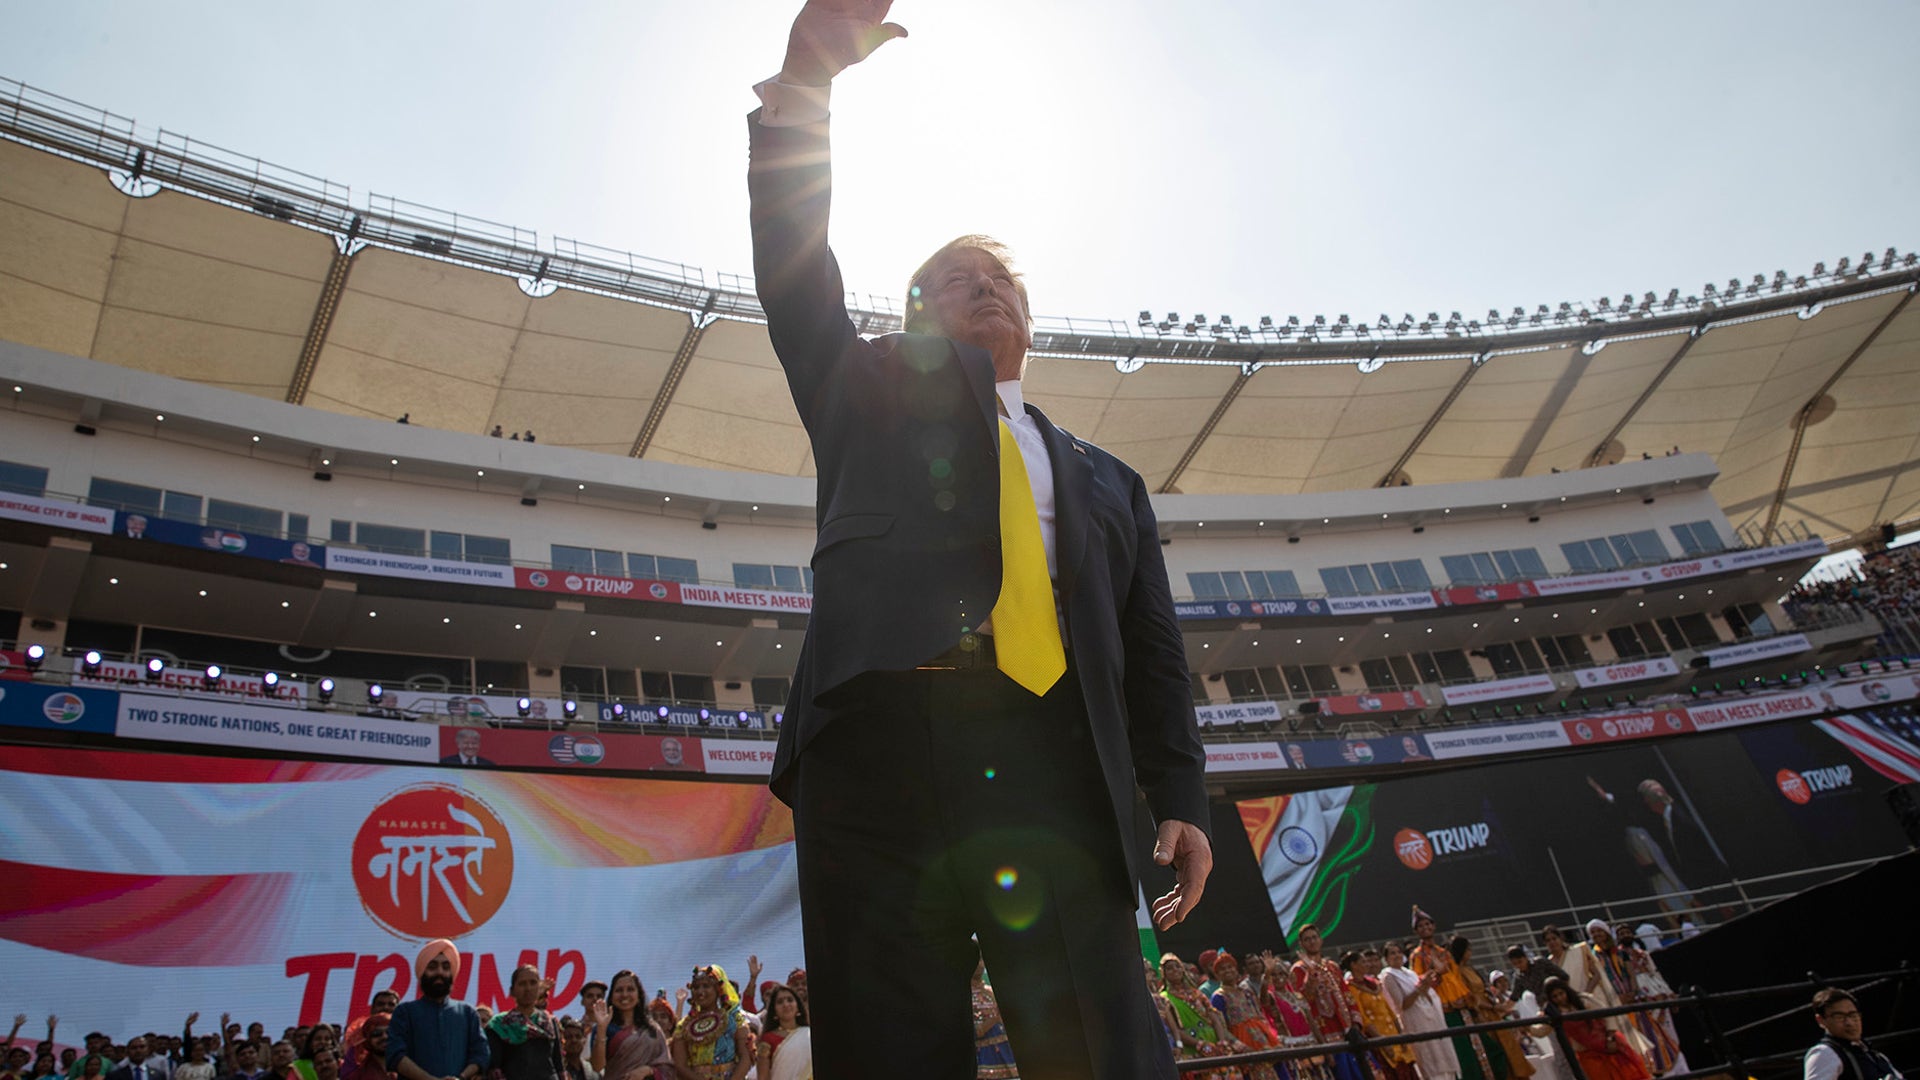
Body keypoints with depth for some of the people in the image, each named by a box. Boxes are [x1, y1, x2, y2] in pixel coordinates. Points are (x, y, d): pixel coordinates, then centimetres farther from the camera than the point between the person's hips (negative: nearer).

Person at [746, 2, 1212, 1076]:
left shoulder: (1105, 479, 28)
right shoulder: (873, 392, 25)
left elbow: (1154, 651, 22)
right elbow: (795, 272, 11)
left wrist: (1183, 799, 10)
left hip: (1057, 766, 2)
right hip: (880, 736, -1)